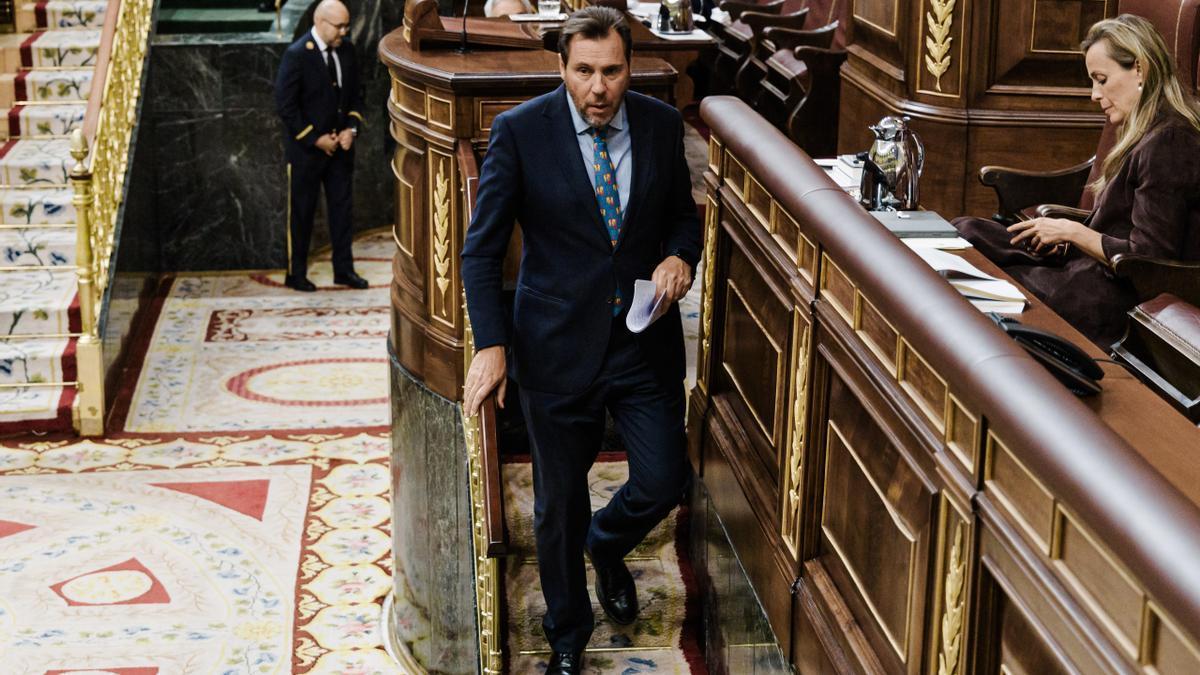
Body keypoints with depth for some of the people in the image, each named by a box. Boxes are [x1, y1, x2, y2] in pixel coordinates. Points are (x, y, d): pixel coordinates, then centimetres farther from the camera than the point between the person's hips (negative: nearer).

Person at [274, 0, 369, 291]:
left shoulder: (346, 50, 3)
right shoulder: (296, 54, -16)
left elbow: (355, 94, 13)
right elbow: (285, 105, -16)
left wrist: (351, 128, -3)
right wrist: (315, 139, -15)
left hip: (340, 146, 6)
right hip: (307, 148, -5)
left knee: (341, 207, 9)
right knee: (301, 212, 5)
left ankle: (344, 270, 17)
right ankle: (296, 275, 14)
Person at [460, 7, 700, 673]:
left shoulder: (662, 125, -2)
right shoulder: (520, 131, -11)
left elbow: (683, 214, 14)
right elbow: (482, 249, -6)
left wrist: (680, 256, -9)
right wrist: (490, 343, -15)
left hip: (646, 341, 2)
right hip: (558, 348, -2)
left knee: (664, 481, 3)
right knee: (558, 505, 10)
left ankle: (606, 545, 40)